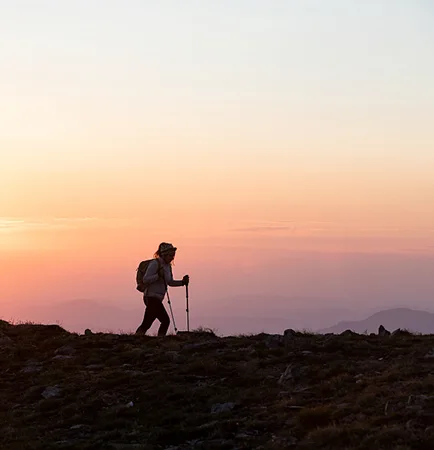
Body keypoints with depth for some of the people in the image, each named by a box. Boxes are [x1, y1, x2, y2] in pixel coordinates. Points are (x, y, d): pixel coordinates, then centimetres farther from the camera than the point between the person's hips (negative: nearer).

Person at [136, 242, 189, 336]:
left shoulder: (168, 266, 14)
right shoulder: (155, 263, -12)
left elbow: (170, 282, 22)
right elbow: (145, 280, -17)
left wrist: (182, 282, 7)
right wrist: (158, 275, -28)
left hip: (157, 299, 9)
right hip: (152, 297, -9)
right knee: (165, 321, -12)